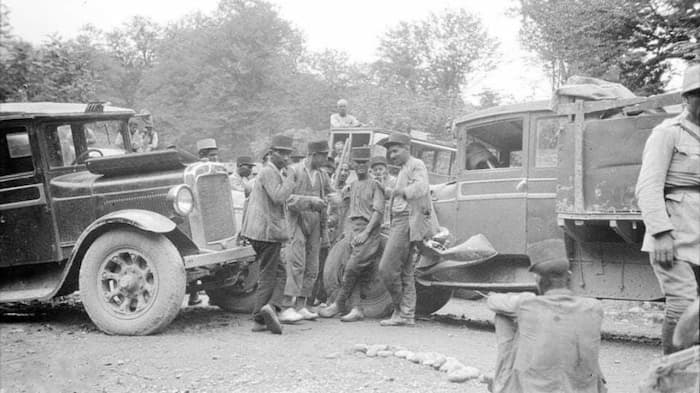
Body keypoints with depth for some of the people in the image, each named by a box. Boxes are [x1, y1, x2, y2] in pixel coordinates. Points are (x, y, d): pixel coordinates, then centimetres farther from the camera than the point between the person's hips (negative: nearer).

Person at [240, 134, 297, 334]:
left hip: (257, 230, 10)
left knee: (279, 273, 12)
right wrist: (289, 179, -14)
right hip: (268, 230, -10)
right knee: (268, 276, -3)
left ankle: (271, 306, 1)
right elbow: (279, 197, -26)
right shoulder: (269, 172, -13)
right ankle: (259, 320, -2)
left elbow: (250, 201, 26)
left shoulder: (268, 172, 20)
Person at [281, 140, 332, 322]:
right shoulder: (293, 171, -5)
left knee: (311, 268, 6)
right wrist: (310, 201, -20)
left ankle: (300, 306, 14)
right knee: (296, 263, -16)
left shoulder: (322, 176, 14)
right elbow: (286, 198, -14)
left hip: (315, 223, 7)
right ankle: (286, 308, -18)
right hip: (296, 220, -7)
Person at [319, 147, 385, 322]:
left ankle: (338, 304, -5)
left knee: (352, 269, -14)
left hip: (369, 231, -7)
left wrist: (366, 232, -17)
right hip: (355, 230, 7)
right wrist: (351, 231, 10)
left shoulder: (374, 185, -3)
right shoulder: (353, 185, 19)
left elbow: (378, 211, -10)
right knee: (352, 272, -1)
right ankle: (356, 309, 1)